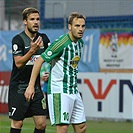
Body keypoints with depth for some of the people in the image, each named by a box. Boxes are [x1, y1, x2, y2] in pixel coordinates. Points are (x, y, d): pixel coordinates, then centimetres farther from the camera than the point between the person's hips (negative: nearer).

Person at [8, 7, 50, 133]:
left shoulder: (43, 38, 6)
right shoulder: (18, 39, -11)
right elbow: (18, 63, -20)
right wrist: (32, 50, -34)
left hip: (36, 88, 5)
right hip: (19, 88, -5)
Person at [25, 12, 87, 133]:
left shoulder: (80, 43, 9)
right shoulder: (62, 43, -16)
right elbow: (39, 61, -15)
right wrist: (31, 86, -18)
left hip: (74, 91, 9)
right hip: (59, 90, -9)